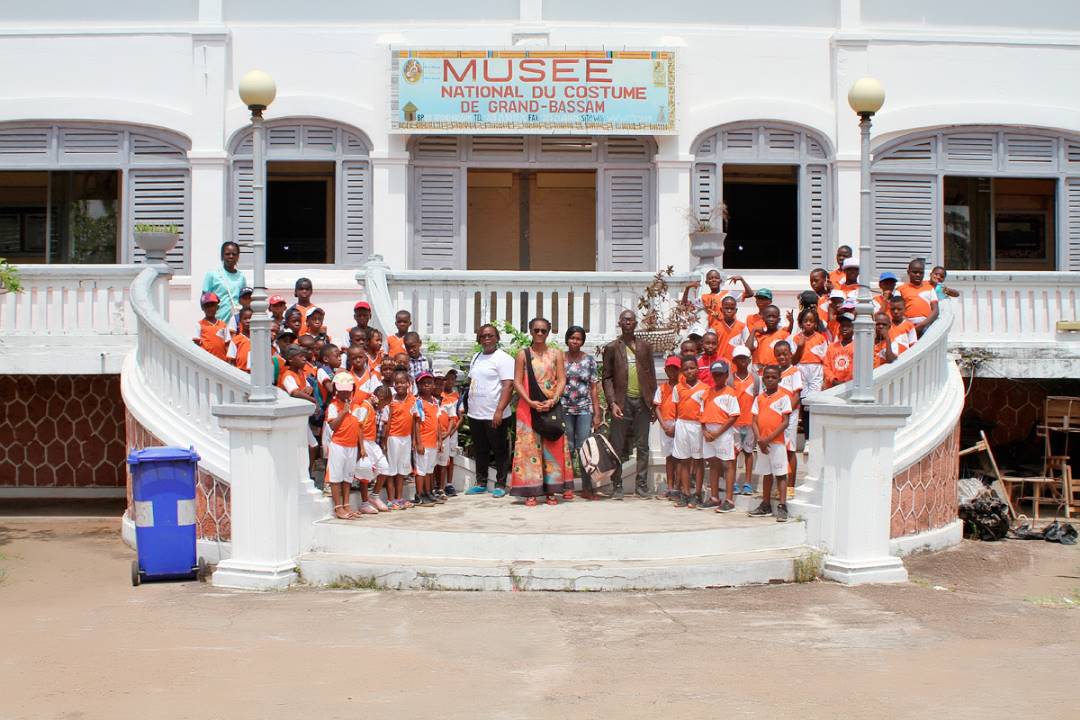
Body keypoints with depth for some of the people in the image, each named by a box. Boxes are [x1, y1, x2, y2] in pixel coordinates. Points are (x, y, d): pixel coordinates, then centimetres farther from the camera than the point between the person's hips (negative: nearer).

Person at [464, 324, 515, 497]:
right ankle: (481, 483, 24)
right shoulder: (476, 358, 15)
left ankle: (501, 485, 9)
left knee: (500, 451, 2)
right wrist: (467, 406, 16)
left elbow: (508, 385, -17)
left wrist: (499, 411, -23)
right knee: (480, 450, 14)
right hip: (475, 414, 7)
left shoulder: (503, 359, -9)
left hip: (494, 416, -7)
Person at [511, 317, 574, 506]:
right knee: (529, 446, -4)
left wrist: (553, 400, -14)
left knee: (553, 447, 1)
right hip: (528, 407, -1)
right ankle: (531, 492, -1)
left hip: (552, 406, 1)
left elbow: (562, 380, 2)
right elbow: (517, 382, 0)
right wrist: (531, 402, -14)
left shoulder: (556, 354, 8)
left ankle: (551, 491, 7)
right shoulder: (523, 355, 5)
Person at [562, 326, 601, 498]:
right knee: (567, 448, 4)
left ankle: (587, 488, -1)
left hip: (585, 408, 0)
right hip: (564, 408, 0)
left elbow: (594, 387, 4)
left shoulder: (589, 360, 4)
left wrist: (597, 413, 0)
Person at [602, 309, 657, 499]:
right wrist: (612, 403, -10)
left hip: (642, 401, 2)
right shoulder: (611, 347, 5)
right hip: (622, 402, -2)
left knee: (643, 446, 5)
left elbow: (651, 375, 12)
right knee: (618, 446, 0)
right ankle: (617, 486, 6)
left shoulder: (644, 347, 12)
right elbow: (607, 378, 2)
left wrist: (653, 402, 5)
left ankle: (641, 484, 12)